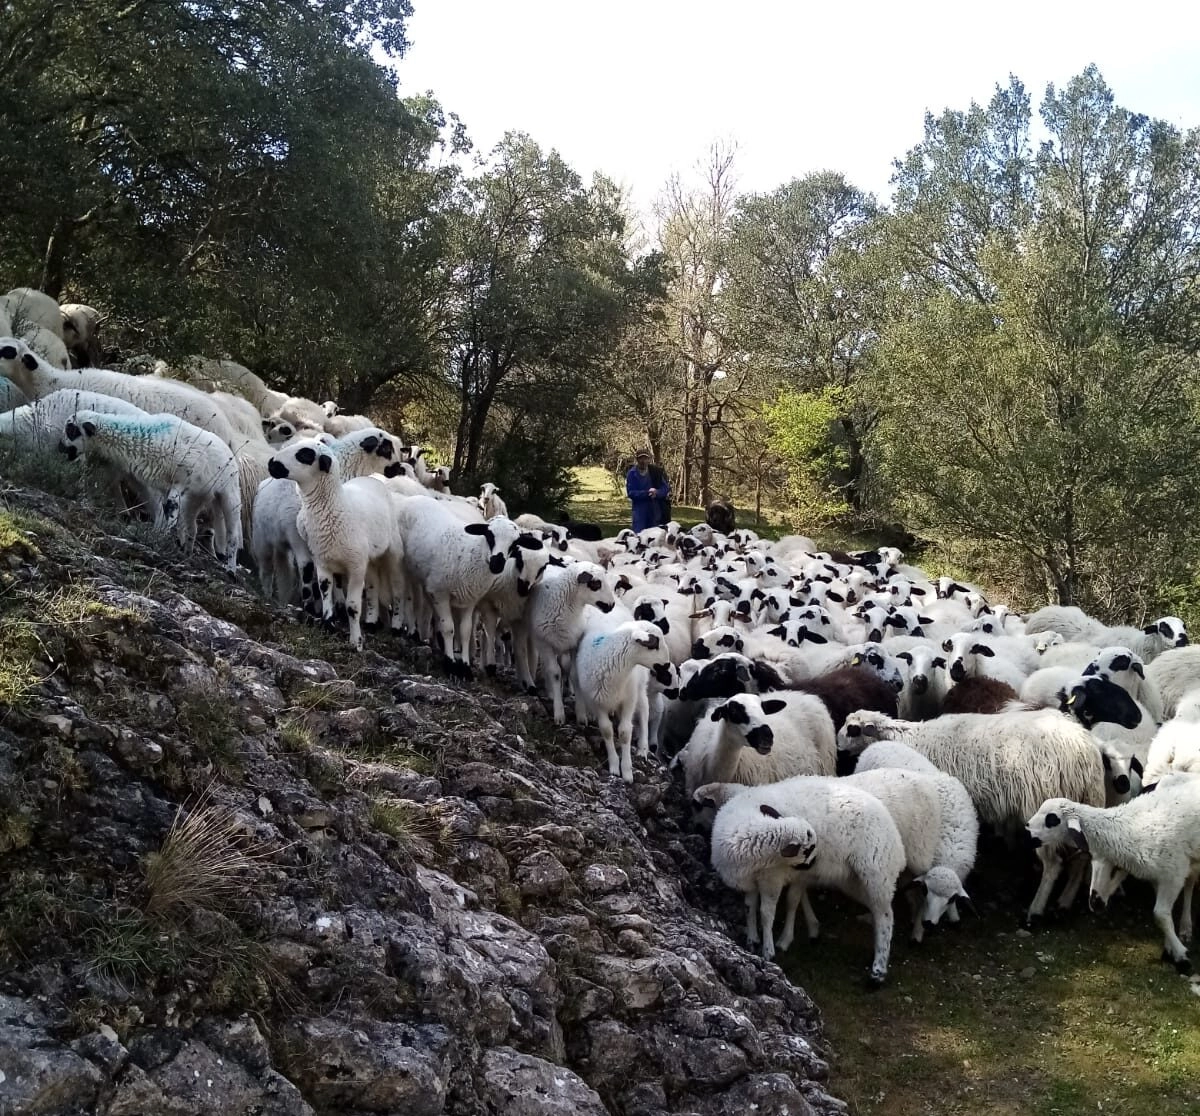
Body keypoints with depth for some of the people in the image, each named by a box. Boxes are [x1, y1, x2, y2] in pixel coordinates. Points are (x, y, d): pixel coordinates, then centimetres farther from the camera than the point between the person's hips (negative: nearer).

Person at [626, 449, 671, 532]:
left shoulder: (655, 471, 1)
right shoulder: (632, 474, -4)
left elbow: (666, 487, 3)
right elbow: (631, 493, -10)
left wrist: (656, 493, -19)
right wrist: (647, 493, -21)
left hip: (655, 510, 2)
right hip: (639, 510, -2)